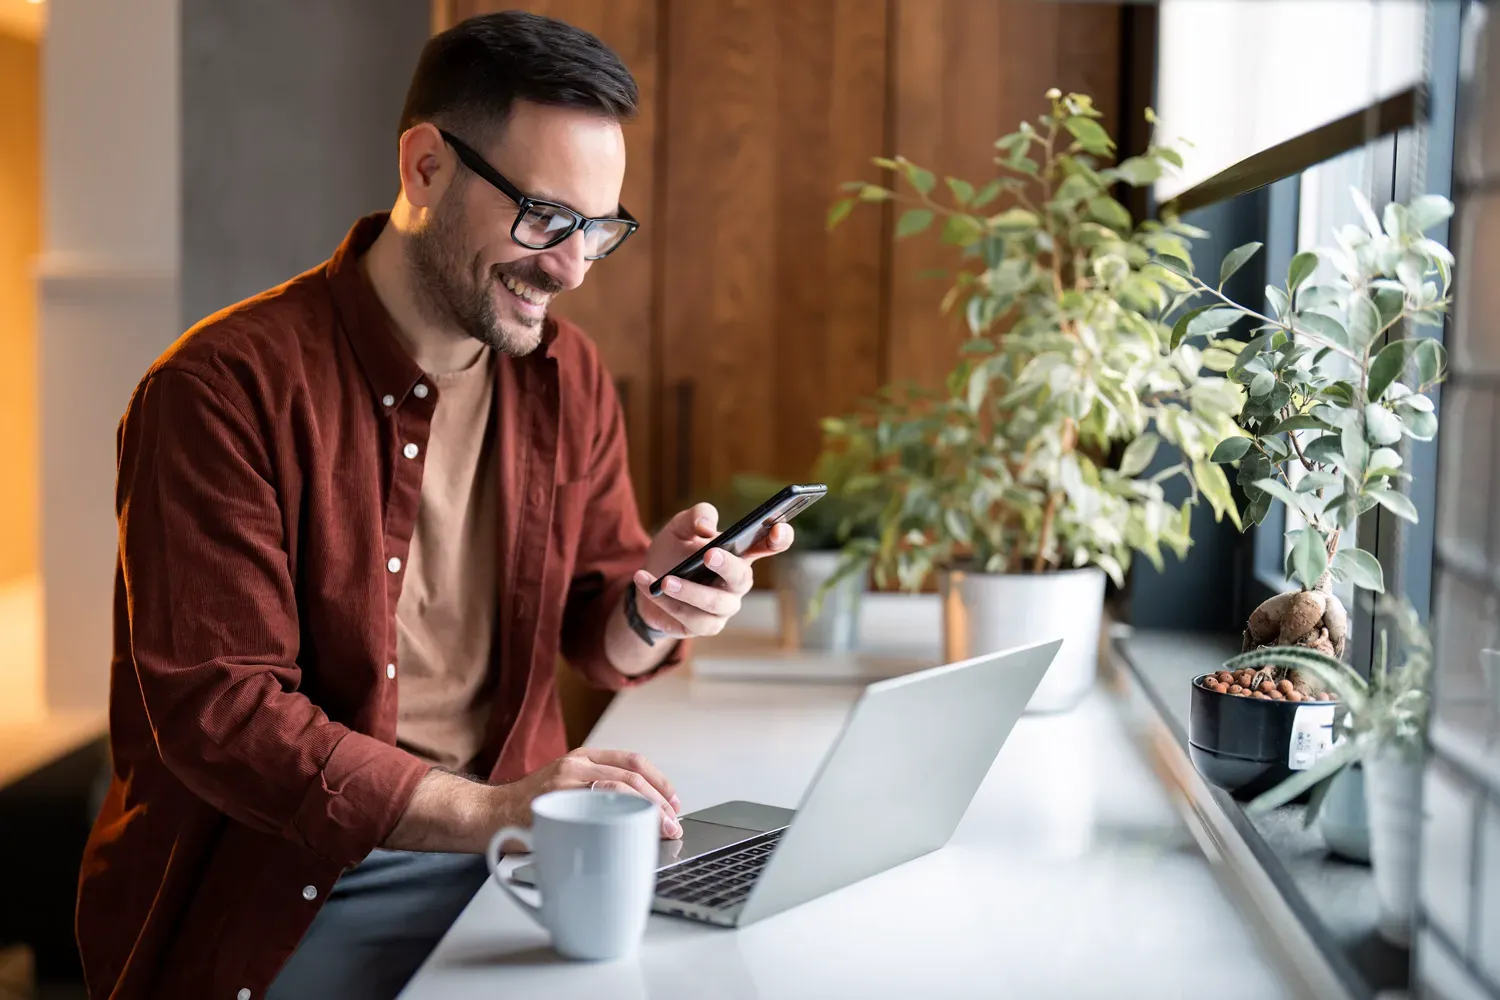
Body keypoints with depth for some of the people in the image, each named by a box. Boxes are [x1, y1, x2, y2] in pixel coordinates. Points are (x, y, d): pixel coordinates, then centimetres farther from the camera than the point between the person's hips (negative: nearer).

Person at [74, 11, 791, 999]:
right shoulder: (225, 388, -13)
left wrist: (647, 613, -12)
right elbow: (214, 710, -18)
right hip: (289, 890, -4)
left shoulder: (570, 379, 6)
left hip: (502, 854, 5)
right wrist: (479, 811, -28)